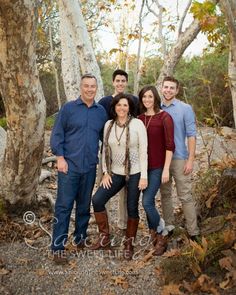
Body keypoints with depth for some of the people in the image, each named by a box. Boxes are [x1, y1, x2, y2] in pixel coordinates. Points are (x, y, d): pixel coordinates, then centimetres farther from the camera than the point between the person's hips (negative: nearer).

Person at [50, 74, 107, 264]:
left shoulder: (101, 112, 8)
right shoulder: (68, 108, -1)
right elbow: (57, 135, -3)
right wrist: (60, 158, -11)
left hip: (90, 167, 4)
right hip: (69, 165, -3)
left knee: (84, 206, 13)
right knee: (64, 206, -2)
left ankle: (80, 239, 29)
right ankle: (58, 247, 6)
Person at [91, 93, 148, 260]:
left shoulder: (137, 124, -8)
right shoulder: (109, 125, 4)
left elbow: (143, 151, -9)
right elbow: (105, 149, 9)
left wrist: (144, 176, -12)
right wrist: (106, 172, 2)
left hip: (134, 173, -4)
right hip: (116, 173, 4)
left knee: (132, 208, 5)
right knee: (97, 200, -7)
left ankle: (129, 244, 24)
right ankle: (105, 238, 11)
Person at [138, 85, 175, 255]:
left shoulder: (164, 117, -8)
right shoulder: (140, 118, 7)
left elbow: (170, 145, -11)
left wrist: (166, 169, -15)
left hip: (157, 166, -5)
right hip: (143, 166, 5)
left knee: (147, 202, -11)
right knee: (149, 202, 9)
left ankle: (162, 236, 9)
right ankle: (153, 235, 25)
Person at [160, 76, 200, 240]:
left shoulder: (185, 108, -3)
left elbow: (191, 135, -6)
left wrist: (190, 160, -12)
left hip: (179, 158, -3)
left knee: (185, 196, 0)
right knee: (165, 194, 13)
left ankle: (193, 232, 9)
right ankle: (169, 225, 27)